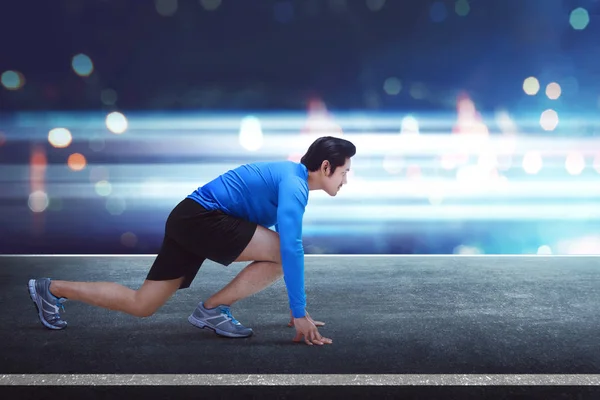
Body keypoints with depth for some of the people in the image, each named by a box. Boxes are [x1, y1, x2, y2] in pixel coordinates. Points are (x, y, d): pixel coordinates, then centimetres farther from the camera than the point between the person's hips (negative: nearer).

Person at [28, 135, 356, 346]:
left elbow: (289, 245, 22)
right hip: (200, 217, -9)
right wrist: (299, 313, -23)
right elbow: (291, 248, -25)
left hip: (189, 220, 9)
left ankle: (51, 289, 16)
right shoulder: (294, 183, -14)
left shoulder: (290, 178, 16)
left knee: (141, 305, 10)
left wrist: (297, 307, 22)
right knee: (281, 253, -17)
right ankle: (213, 309, -6)